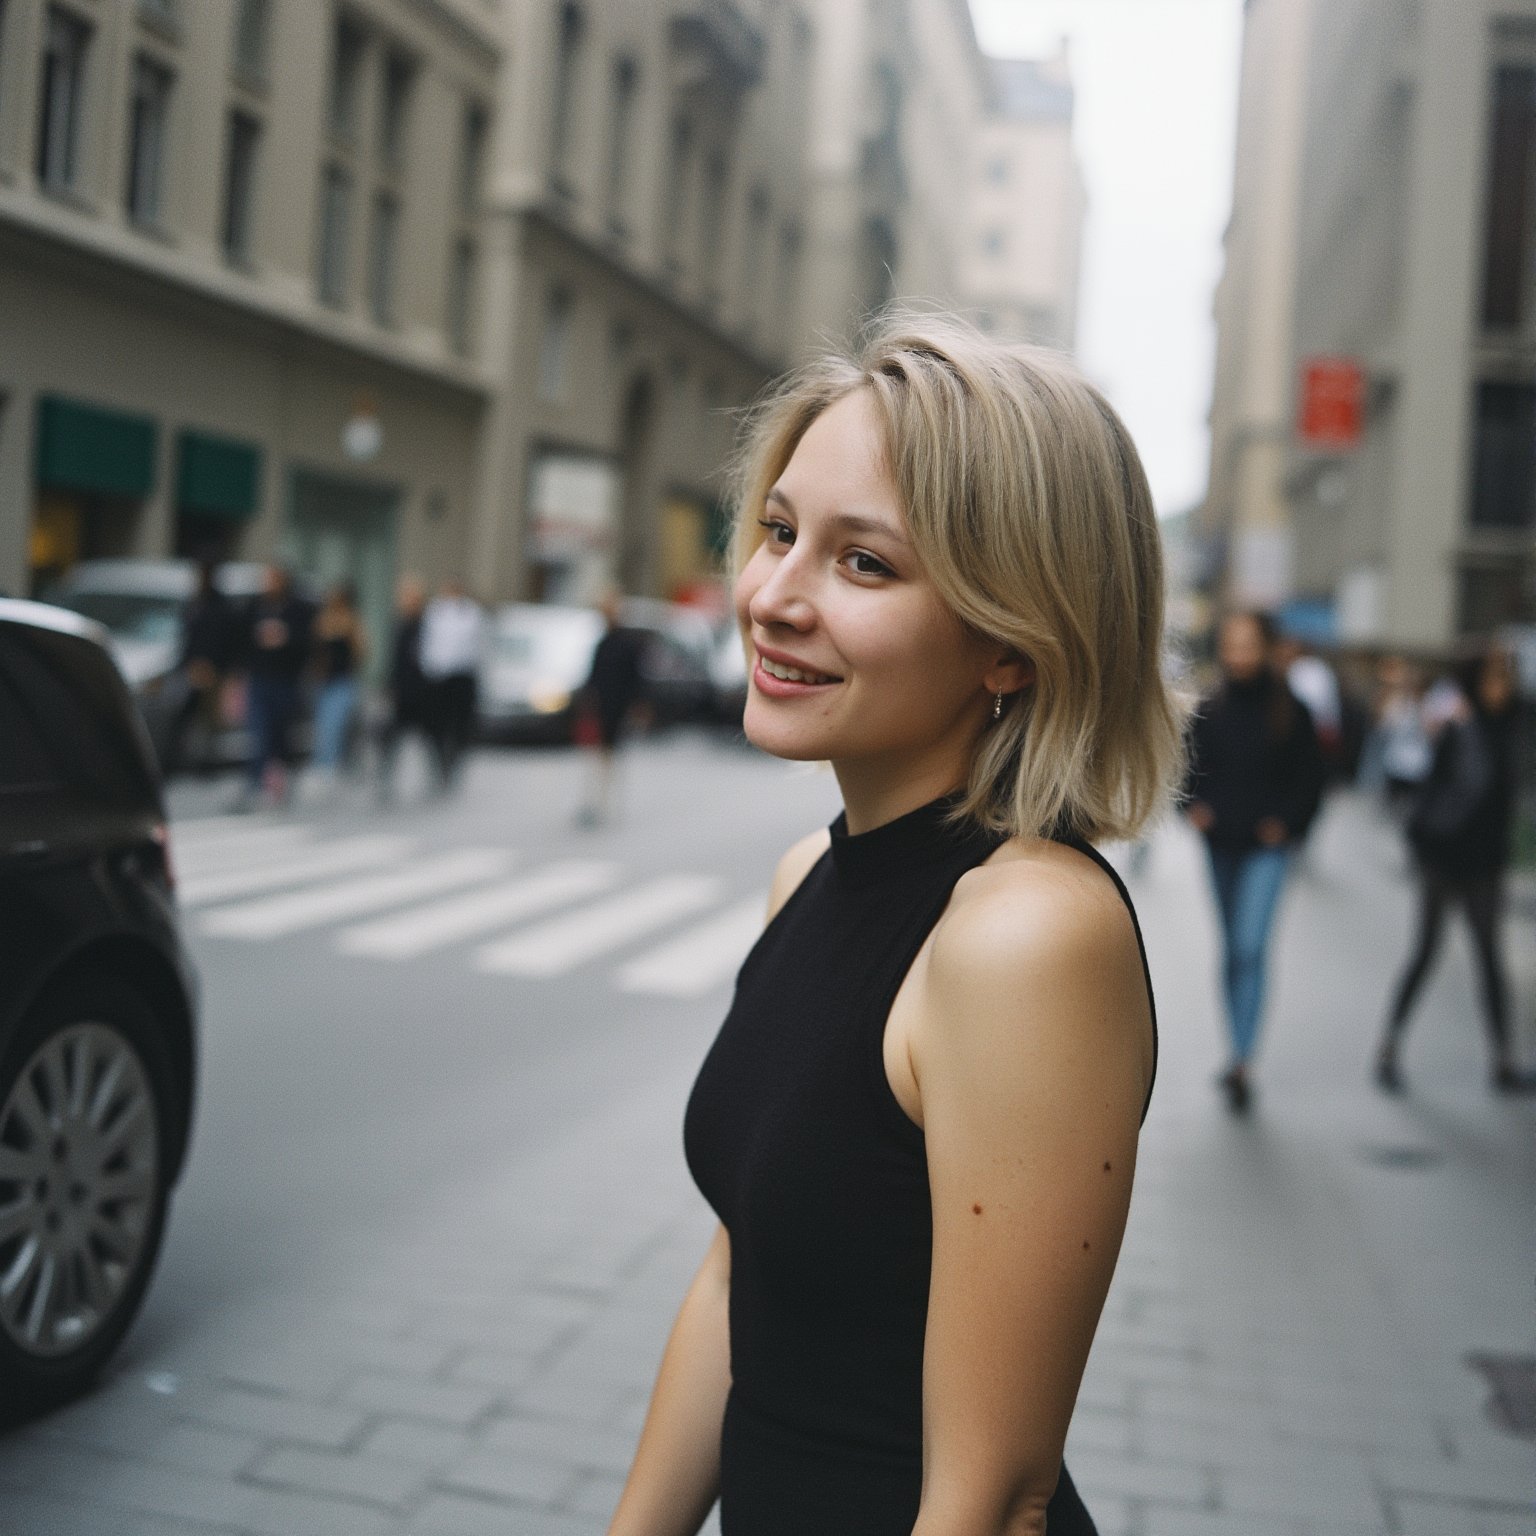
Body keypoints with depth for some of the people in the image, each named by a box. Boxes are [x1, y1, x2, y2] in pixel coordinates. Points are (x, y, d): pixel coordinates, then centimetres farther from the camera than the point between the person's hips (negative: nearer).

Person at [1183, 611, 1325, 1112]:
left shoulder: (1289, 711, -4)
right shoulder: (1209, 711, 3)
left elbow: (1311, 777, 1)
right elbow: (1186, 765, 12)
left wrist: (1288, 824, -10)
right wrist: (1191, 805, -5)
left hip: (1266, 848, -4)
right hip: (1221, 844, 4)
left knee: (1250, 948, -14)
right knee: (1232, 951, 13)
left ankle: (1241, 1063, -13)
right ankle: (1240, 1054, 24)